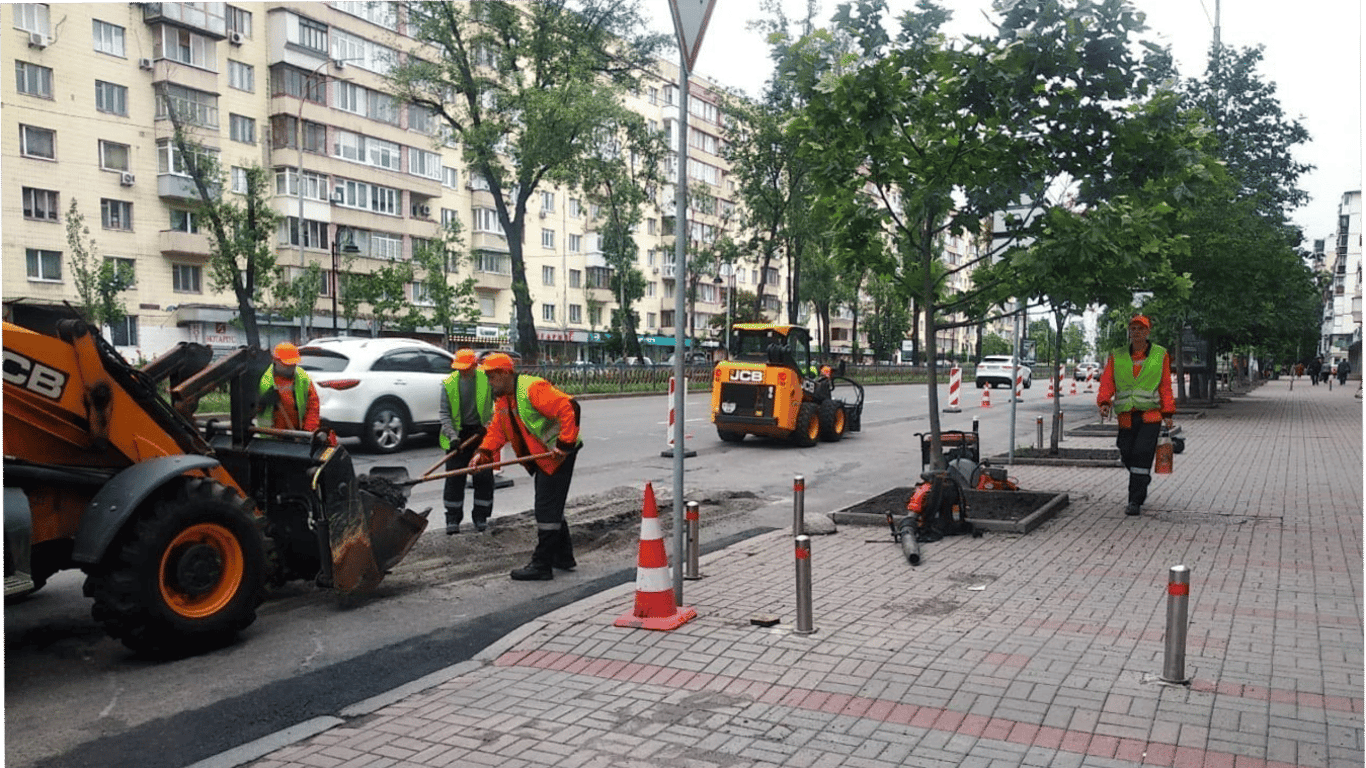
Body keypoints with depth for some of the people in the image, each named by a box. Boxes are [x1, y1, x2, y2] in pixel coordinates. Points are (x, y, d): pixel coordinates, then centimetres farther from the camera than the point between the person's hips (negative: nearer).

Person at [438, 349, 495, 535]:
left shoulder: (486, 378, -9)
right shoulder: (449, 383, -5)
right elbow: (445, 414, -2)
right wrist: (452, 436, -14)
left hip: (482, 432, -1)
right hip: (459, 434, 1)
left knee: (484, 476, 1)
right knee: (454, 477, 1)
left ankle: (480, 517, 15)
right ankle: (453, 519, 10)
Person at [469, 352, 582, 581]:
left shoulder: (533, 388, -22)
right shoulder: (503, 399, 10)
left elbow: (568, 409, -28)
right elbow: (496, 430, 10)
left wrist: (565, 444, -27)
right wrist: (483, 453, -6)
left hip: (558, 454, -10)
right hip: (542, 457, 10)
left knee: (546, 508, -8)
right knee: (551, 507, 17)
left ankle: (541, 565, -2)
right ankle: (563, 557, 30)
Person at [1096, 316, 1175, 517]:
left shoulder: (1160, 355, 7)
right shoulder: (1116, 357, 9)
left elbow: (1165, 386, 7)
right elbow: (1107, 382, 2)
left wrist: (1167, 413, 2)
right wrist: (1104, 403, -16)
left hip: (1150, 416, -2)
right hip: (1125, 417, 2)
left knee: (1142, 455, -12)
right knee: (1127, 455, 6)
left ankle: (1135, 501, -8)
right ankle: (1143, 481, 38)